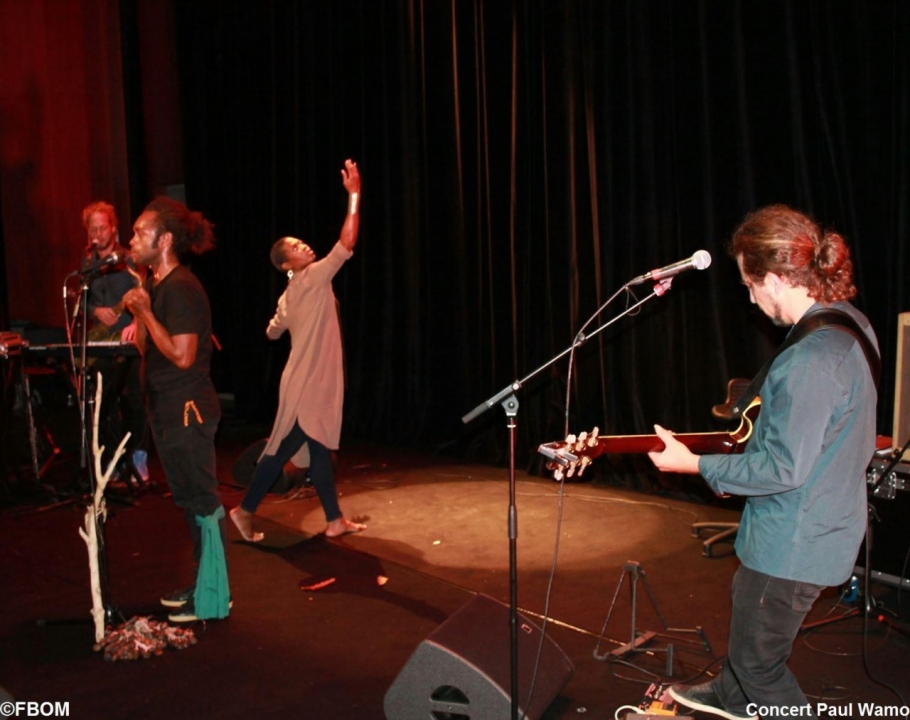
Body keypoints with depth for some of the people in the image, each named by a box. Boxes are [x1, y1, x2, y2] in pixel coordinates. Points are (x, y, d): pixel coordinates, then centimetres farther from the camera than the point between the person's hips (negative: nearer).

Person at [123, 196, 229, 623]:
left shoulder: (180, 288, -16)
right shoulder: (155, 285, 13)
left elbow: (181, 356, -23)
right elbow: (144, 348, 13)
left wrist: (145, 312, -18)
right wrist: (137, 313, -1)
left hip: (187, 411, -10)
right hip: (168, 411, 10)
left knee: (202, 501, -2)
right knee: (190, 500, 17)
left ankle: (211, 599, 8)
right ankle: (204, 584, 30)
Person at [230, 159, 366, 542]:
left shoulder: (289, 297, 11)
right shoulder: (310, 280, -14)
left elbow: (272, 331, 25)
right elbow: (347, 244, -23)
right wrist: (354, 195, -21)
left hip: (314, 381, 9)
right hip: (307, 384, -9)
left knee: (320, 450, 10)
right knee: (283, 449, 0)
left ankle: (334, 520, 15)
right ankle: (245, 510, 12)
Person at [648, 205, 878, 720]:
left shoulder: (811, 358, -31)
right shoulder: (851, 323, 0)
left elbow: (785, 469, -27)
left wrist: (695, 464, -18)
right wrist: (754, 446, 13)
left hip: (793, 543, -10)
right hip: (826, 520, 10)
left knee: (759, 663, 9)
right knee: (749, 618, 32)